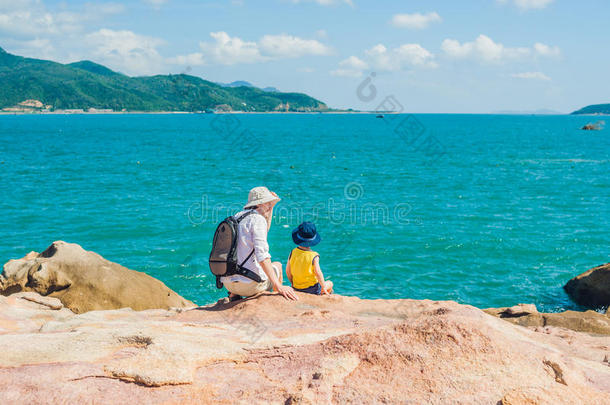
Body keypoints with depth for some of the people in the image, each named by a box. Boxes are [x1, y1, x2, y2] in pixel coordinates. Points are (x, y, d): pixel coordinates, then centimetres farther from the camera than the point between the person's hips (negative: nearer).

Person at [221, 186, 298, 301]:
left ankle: (233, 295, 19)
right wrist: (278, 286, -26)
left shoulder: (237, 216, 12)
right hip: (249, 285, -7)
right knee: (277, 265, 23)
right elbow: (262, 256, -24)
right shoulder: (258, 219, -12)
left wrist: (271, 208, 31)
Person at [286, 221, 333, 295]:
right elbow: (318, 273, -24)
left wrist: (293, 283, 14)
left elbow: (288, 271, -2)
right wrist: (323, 287, -10)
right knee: (330, 284, 21)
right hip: (312, 289, -5)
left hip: (296, 288, 5)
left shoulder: (293, 253, -8)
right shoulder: (314, 256, -20)